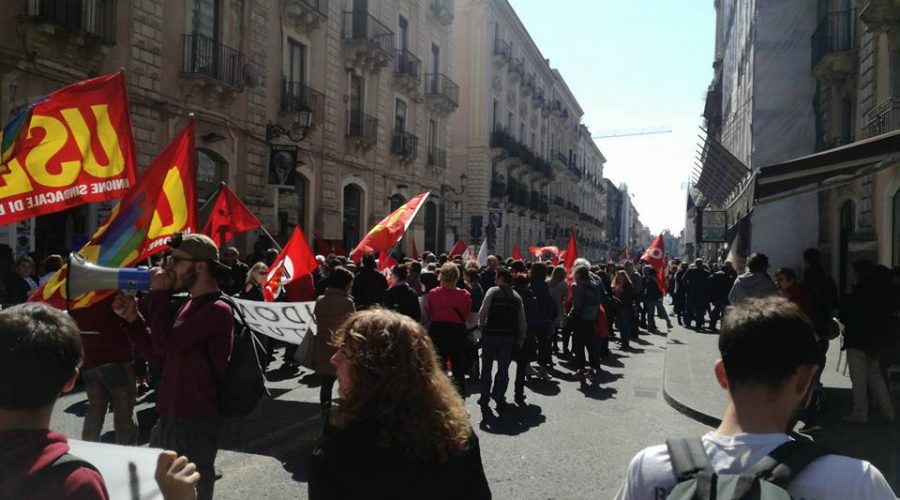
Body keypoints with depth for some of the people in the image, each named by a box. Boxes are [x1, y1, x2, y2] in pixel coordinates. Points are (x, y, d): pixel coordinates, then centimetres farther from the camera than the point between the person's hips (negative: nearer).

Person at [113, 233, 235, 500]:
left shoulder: (217, 310, -19)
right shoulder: (189, 307, 13)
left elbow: (164, 343, -27)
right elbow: (156, 353, 16)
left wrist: (159, 292, -16)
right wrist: (132, 317, 4)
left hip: (196, 423, -9)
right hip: (169, 418, 9)